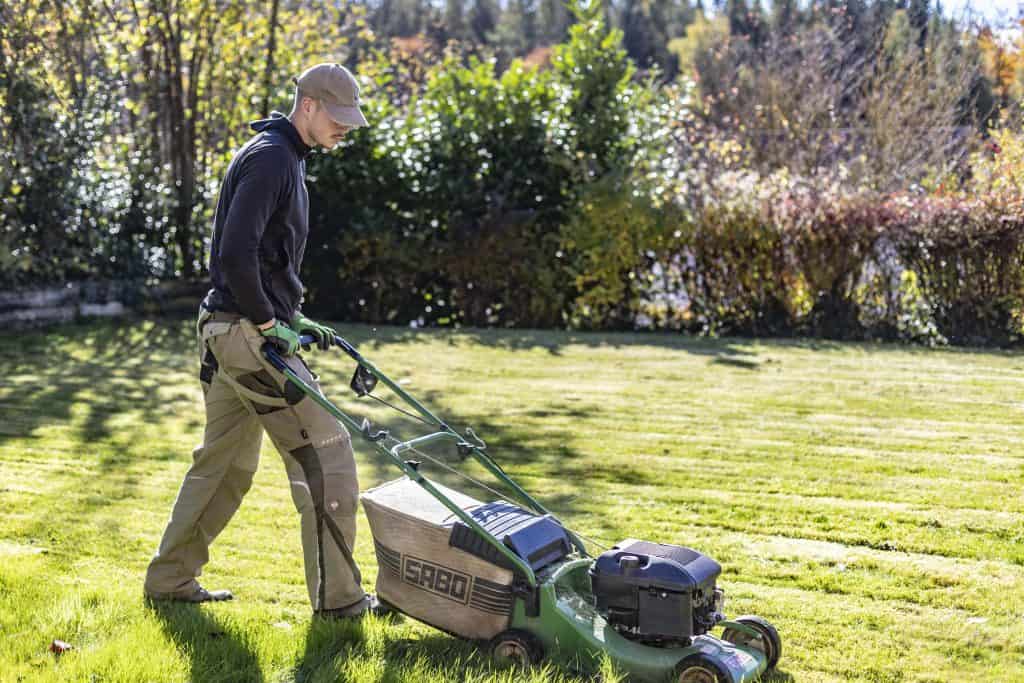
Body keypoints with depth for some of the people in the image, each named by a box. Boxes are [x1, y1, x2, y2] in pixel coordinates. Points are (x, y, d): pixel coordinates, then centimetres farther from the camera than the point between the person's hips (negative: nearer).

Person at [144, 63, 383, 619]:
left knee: (225, 462, 17)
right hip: (247, 331, -10)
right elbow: (236, 254, -24)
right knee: (325, 452, -5)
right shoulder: (270, 158, -14)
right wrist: (269, 322, -17)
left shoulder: (284, 158, 18)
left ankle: (170, 579, 26)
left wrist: (296, 321, 16)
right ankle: (336, 596, 2)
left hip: (229, 331, 10)